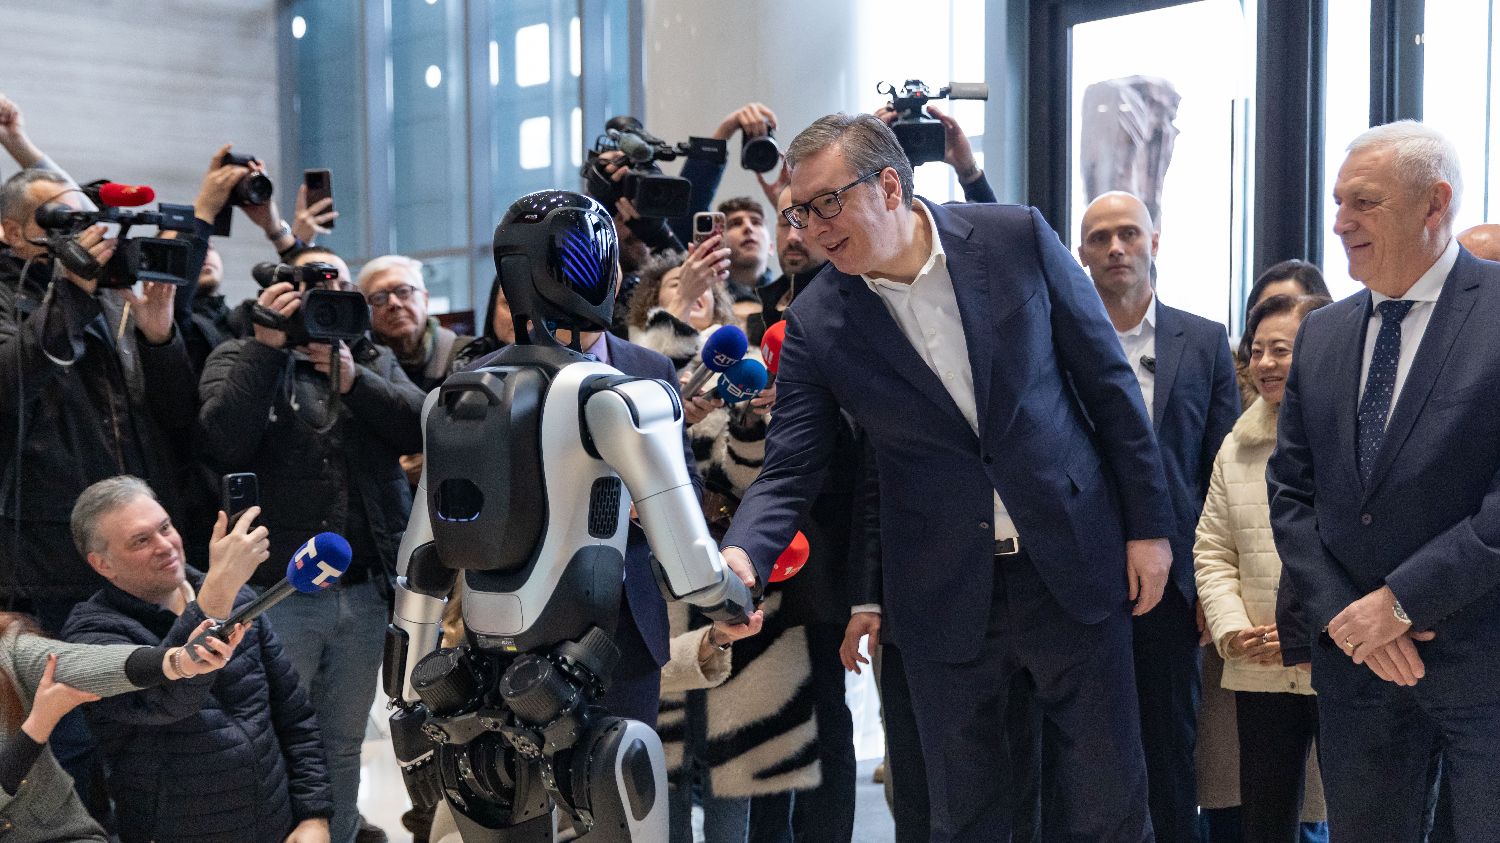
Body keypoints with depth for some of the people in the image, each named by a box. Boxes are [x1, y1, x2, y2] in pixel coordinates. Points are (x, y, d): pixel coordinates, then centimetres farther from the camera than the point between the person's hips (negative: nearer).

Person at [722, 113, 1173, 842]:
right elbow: (790, 472, -5)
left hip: (1073, 563, 0)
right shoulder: (815, 324, -7)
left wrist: (1147, 525, 0)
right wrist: (741, 554, -25)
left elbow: (1108, 382, -1)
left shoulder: (1017, 238, -7)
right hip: (947, 595, 1)